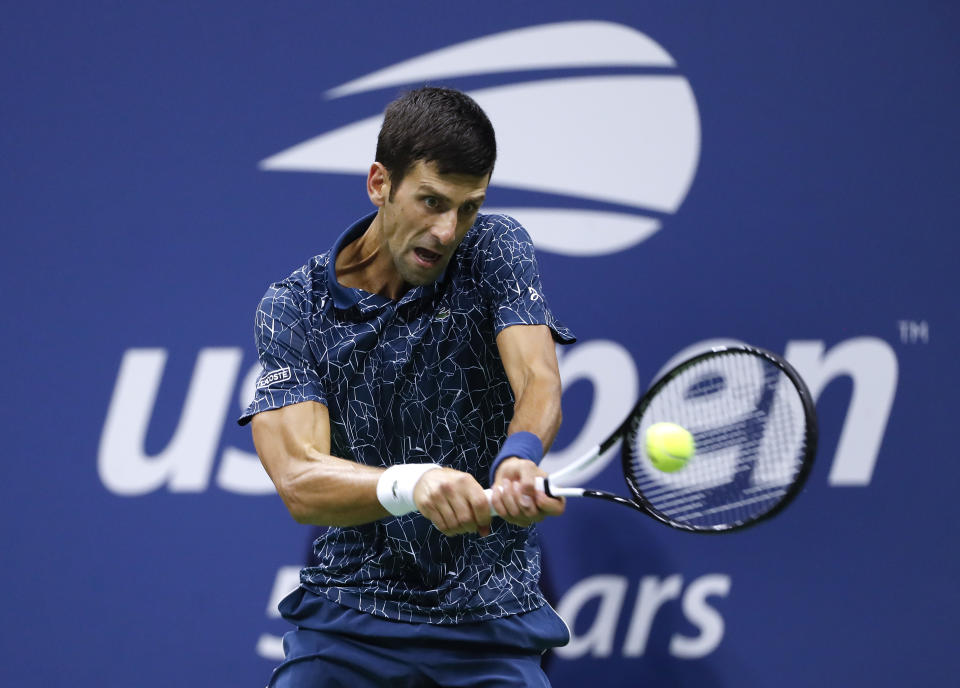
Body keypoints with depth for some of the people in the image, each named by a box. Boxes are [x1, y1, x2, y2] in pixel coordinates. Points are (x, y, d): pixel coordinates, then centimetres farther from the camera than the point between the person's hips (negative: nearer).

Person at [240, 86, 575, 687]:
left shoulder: (496, 251, -2)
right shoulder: (295, 308, -5)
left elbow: (540, 382, -18)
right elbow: (299, 481, -18)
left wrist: (518, 458, -42)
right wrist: (411, 485, -39)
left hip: (490, 617, 0)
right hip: (352, 610, 0)